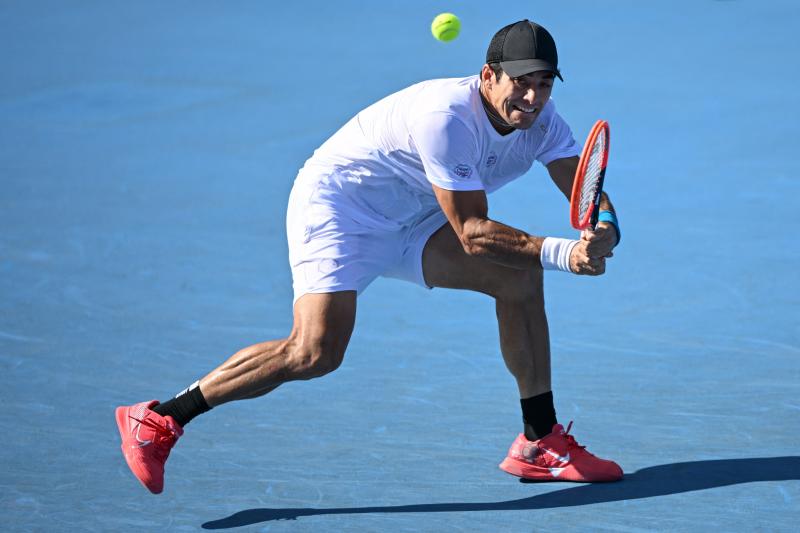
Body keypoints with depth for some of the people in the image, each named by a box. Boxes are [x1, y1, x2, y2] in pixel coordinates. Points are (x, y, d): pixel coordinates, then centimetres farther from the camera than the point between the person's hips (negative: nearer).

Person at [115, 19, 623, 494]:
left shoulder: (540, 120, -6)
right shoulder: (446, 117, -31)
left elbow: (588, 193, -10)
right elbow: (472, 233, -31)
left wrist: (602, 233, -34)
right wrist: (558, 252, -40)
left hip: (408, 222, 9)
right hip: (337, 206, -8)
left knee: (520, 277, -7)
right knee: (315, 353, -25)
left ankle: (540, 442, 2)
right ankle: (159, 420, -15)